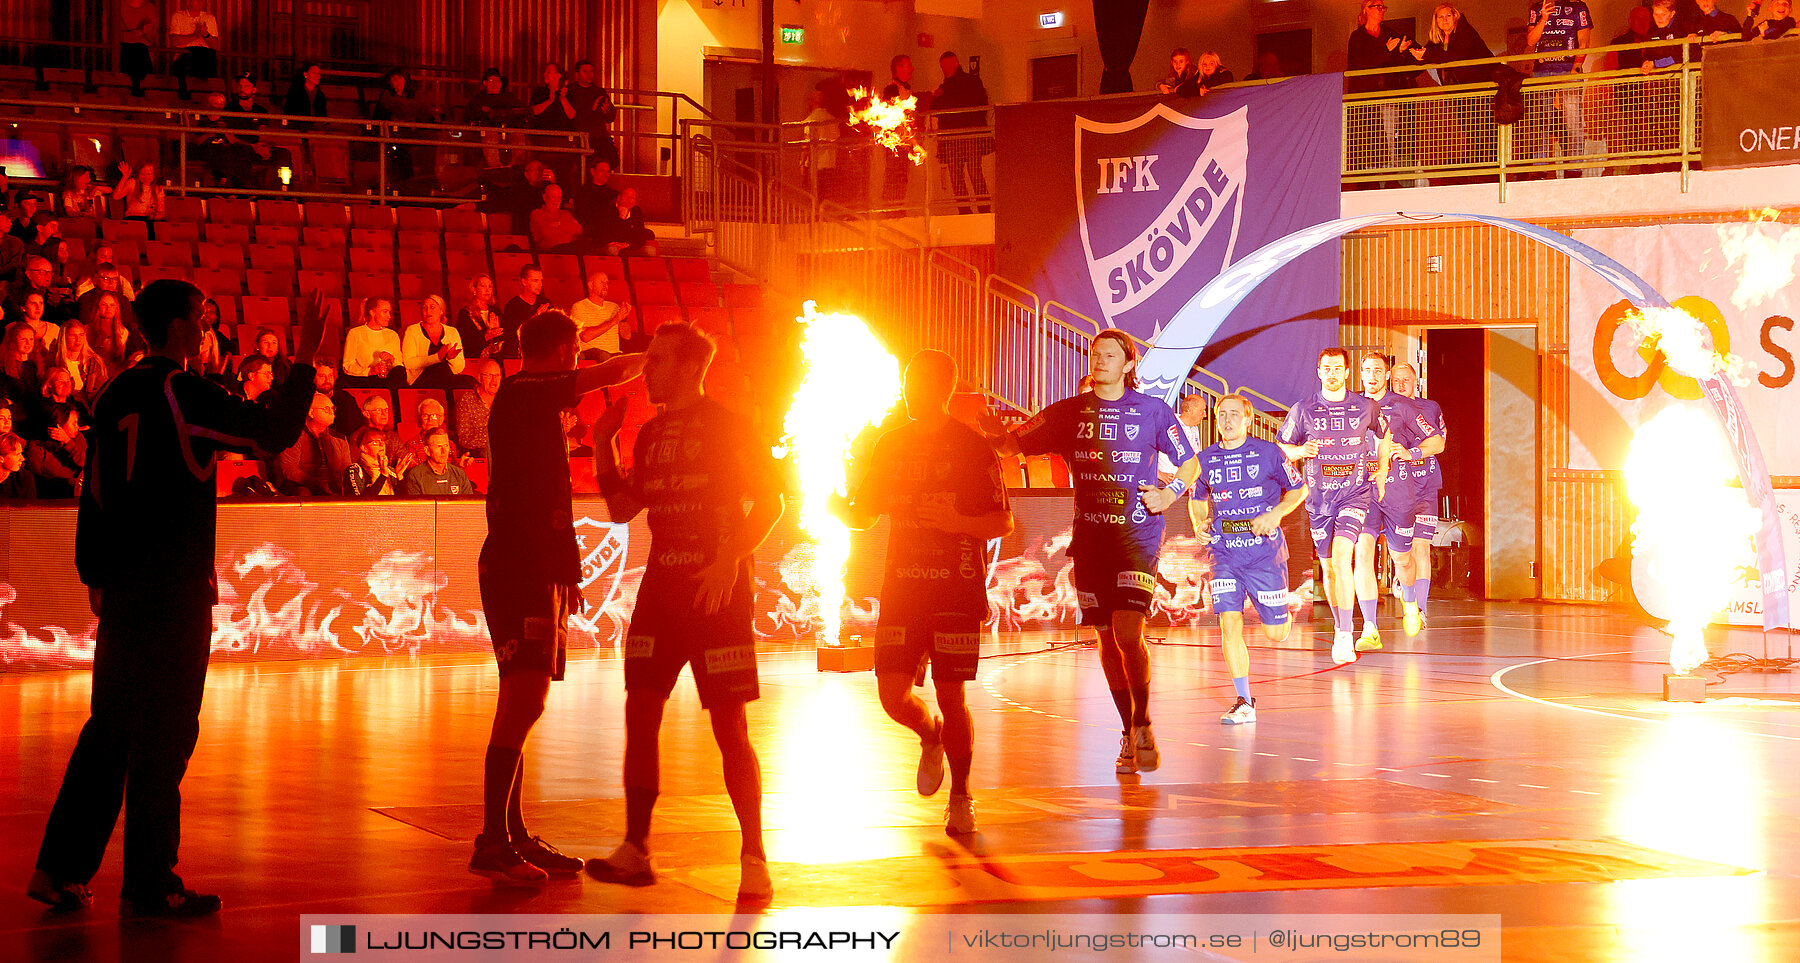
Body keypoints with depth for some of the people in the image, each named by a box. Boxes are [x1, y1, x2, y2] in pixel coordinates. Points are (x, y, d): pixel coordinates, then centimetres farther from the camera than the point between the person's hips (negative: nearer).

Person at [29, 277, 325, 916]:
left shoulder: (116, 395, 11)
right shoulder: (183, 393, -12)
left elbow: (94, 491, 15)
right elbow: (276, 432, -11)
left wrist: (95, 574, 20)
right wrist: (305, 363, 0)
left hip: (120, 584, 8)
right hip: (174, 588, -8)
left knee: (111, 726, 14)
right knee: (163, 732, -2)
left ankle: (60, 868, 15)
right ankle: (149, 884, 3)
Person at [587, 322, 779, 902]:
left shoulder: (726, 427, -5)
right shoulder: (652, 433, 15)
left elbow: (769, 502, -9)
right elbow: (622, 509, 18)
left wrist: (731, 560, -19)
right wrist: (602, 445, 8)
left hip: (718, 591, -6)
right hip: (661, 586, 6)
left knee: (730, 728, -5)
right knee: (640, 714, 2)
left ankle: (754, 859, 2)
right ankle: (635, 850, 11)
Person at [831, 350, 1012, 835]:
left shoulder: (973, 448, -3)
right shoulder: (890, 446, 11)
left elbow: (1003, 523, -3)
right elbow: (862, 516, 16)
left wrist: (956, 521, -19)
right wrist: (837, 505, -6)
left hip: (957, 591, -3)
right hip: (902, 589, 4)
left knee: (952, 697, -1)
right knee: (892, 693, -4)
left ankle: (961, 798, 16)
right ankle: (931, 737, 30)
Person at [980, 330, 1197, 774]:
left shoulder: (1153, 411, 2)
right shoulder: (1069, 413, 7)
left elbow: (1190, 464, 12)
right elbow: (1013, 444, 5)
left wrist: (1170, 493, -7)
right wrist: (987, 424, -16)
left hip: (1138, 534, -3)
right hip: (1090, 537, 3)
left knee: (1128, 634, -15)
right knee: (1107, 639, 7)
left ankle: (1143, 725, 5)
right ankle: (1129, 733, 21)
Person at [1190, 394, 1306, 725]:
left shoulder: (1268, 452, -3)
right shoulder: (1206, 460, 6)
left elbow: (1298, 489, 7)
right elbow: (1197, 499, 22)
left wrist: (1275, 514, -10)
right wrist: (1199, 523, 2)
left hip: (1265, 552, -2)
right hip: (1225, 553, 2)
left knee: (1275, 634, 4)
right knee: (1229, 624, -12)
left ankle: (1285, 619, 43)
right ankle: (1244, 703, -5)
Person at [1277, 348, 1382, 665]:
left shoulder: (1365, 407, 2)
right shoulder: (1303, 410, 2)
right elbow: (1280, 448, 10)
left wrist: (1382, 471, 13)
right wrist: (1300, 451, -10)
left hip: (1355, 492, -2)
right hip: (1319, 495, 3)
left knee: (1342, 555, -21)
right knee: (1329, 567, 9)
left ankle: (1345, 636, -23)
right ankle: (1339, 627, 28)